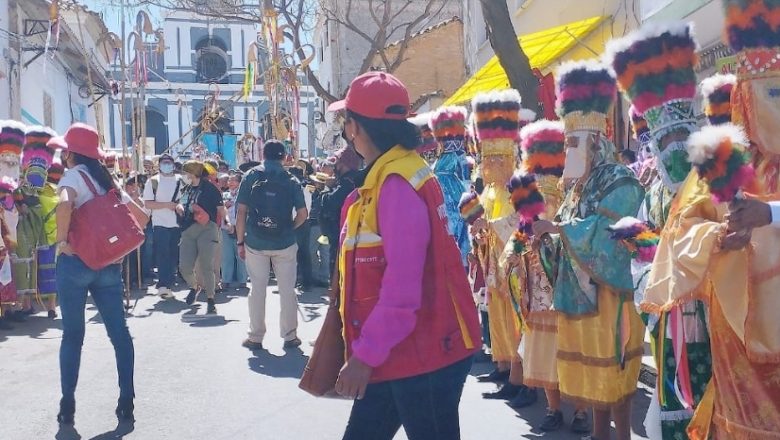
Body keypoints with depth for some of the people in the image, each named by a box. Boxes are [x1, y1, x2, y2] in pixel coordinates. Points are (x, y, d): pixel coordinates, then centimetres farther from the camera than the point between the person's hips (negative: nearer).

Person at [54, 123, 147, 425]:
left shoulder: (73, 176, -6)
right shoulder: (108, 180, 14)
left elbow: (64, 204, -29)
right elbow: (140, 216, 14)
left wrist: (62, 240, -19)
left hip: (75, 262, -5)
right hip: (108, 262, 5)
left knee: (73, 335, 3)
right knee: (119, 331, 5)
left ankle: (68, 405, 10)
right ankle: (126, 402, 6)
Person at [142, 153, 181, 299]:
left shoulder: (180, 181, 11)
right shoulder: (153, 181, 2)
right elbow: (147, 204, -5)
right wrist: (167, 205, -16)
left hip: (177, 224, 4)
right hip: (161, 224, -3)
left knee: (173, 256, 8)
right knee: (162, 255, -7)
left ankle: (169, 284, 16)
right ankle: (163, 285, -8)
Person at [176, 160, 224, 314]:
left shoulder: (209, 188, -2)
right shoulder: (186, 189, 17)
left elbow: (220, 210, -1)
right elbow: (181, 204, 29)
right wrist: (179, 207, 8)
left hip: (206, 230, -6)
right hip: (188, 231, 6)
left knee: (206, 267, -7)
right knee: (184, 266, -2)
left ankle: (210, 300, 1)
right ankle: (194, 287, 29)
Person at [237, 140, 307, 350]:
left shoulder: (251, 177, -1)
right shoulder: (291, 180, 0)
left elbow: (241, 211, -4)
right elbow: (303, 214, -2)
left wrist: (240, 241, 2)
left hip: (255, 243, 0)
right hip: (285, 243, 0)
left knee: (257, 289, 8)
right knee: (287, 290, 8)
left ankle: (255, 337, 13)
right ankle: (290, 336, 13)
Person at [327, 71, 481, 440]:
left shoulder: (398, 184, -20)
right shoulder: (383, 178, 9)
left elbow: (402, 286, -24)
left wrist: (366, 355, -20)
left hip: (424, 354, -9)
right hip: (399, 353, 9)